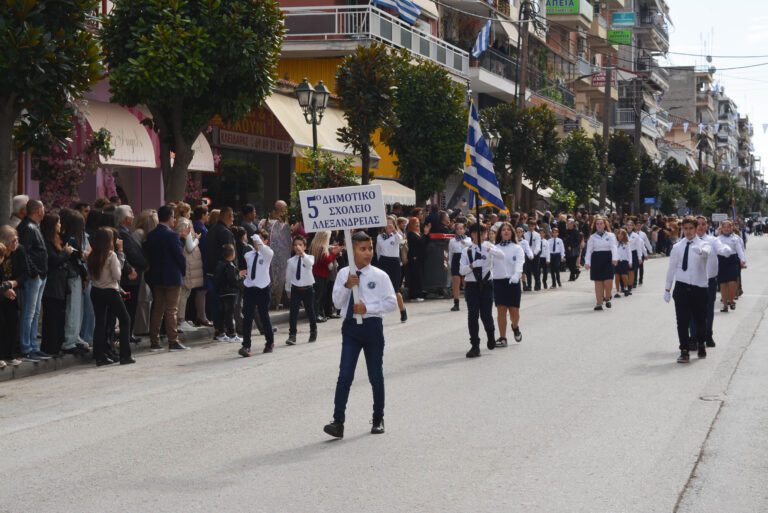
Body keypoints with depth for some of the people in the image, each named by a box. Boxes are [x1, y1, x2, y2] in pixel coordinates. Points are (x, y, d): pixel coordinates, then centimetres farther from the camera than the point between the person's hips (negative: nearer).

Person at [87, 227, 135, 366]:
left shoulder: (92, 256, 2)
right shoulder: (111, 255, -14)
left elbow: (90, 276, 8)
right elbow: (117, 275, -11)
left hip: (96, 291, 5)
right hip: (110, 291, -5)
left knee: (100, 323, 8)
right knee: (125, 319, 6)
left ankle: (100, 356, 4)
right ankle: (125, 355, 2)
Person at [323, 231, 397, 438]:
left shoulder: (379, 276, -3)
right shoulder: (343, 274, 3)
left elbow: (392, 303, -4)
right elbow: (337, 302, 1)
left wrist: (368, 308, -14)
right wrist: (347, 286, -15)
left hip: (372, 326, -1)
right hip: (350, 326, 1)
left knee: (376, 375, 9)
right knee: (345, 375, -8)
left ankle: (378, 419, 25)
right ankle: (338, 421, -10)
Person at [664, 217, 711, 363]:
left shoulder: (703, 244, 1)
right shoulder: (677, 247, 7)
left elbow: (706, 252, -25)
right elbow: (671, 268, 10)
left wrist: (700, 250, -50)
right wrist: (667, 289, 8)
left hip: (699, 287, -1)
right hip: (681, 287, 1)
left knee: (700, 320, 9)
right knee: (682, 321, -5)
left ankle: (701, 345, 35)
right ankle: (684, 351, 1)